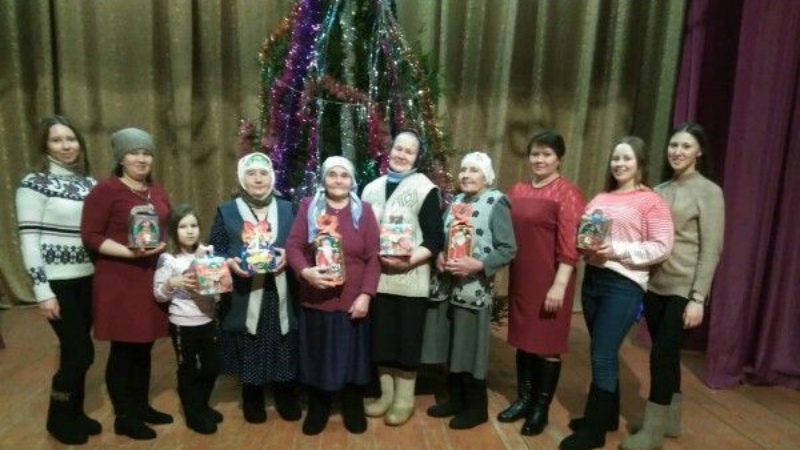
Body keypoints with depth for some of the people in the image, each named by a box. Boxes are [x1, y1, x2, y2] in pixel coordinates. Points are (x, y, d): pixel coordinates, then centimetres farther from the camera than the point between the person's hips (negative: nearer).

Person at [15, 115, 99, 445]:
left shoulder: (89, 183, 9)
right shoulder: (34, 183, -8)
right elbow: (28, 240, -12)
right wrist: (42, 290, -16)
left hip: (86, 279, 5)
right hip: (57, 282, -5)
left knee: (75, 350, 14)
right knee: (81, 352, -3)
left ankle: (74, 412, 31)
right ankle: (59, 419, 20)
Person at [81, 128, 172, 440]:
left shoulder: (157, 193, 12)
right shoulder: (106, 190, -8)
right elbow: (90, 236, -12)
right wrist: (129, 252, -22)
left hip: (153, 280, 6)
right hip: (119, 282, -6)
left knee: (144, 348, 14)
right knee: (123, 350, 4)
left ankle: (142, 406, 30)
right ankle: (124, 417, 19)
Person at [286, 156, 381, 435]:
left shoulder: (364, 211, 2)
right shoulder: (308, 207, 3)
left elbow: (373, 257, -2)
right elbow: (293, 246, -2)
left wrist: (366, 295, -10)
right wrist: (305, 271, -22)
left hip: (352, 301, 0)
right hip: (316, 300, 0)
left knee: (353, 355, 11)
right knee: (317, 356, 11)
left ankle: (354, 409, 32)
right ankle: (317, 409, 32)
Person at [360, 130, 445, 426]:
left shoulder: (425, 189, -4)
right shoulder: (373, 189, 12)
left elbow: (435, 240, -8)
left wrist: (408, 261, -21)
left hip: (410, 279, -4)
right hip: (377, 276, 5)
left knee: (407, 338, 5)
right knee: (381, 336, 12)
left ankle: (405, 399, 22)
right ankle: (386, 394, 29)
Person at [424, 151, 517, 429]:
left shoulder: (496, 203, -8)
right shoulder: (456, 201, 10)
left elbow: (508, 249, -13)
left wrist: (477, 265, -22)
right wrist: (439, 257, -5)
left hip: (475, 290, -6)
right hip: (449, 287, 6)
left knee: (470, 350, 5)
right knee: (451, 348, 15)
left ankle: (476, 408, 23)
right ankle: (455, 399, 33)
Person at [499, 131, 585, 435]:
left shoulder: (567, 193, -9)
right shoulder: (517, 190, 10)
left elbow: (569, 245, -14)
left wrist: (559, 285, -17)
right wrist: (506, 271, 11)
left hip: (549, 281, -6)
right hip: (520, 278, 6)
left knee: (547, 343, 6)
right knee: (523, 339, 15)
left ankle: (541, 408, 22)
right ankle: (523, 399, 31)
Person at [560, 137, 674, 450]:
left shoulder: (651, 201, -5)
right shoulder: (600, 199, 13)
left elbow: (662, 247, -11)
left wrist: (618, 250, -20)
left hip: (624, 285, -6)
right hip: (592, 278, 6)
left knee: (602, 356, -3)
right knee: (604, 353, 15)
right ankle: (606, 415, 32)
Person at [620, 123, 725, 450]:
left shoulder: (708, 192, -5)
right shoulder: (659, 191, 10)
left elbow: (711, 249, -10)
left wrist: (698, 298, -15)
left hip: (683, 290, -5)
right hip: (655, 286, 5)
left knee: (661, 355, -4)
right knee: (667, 354, 15)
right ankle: (669, 420, 31)